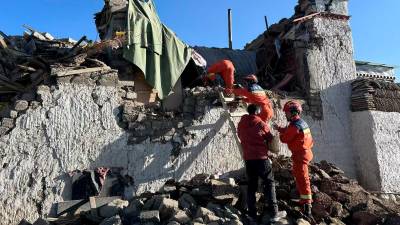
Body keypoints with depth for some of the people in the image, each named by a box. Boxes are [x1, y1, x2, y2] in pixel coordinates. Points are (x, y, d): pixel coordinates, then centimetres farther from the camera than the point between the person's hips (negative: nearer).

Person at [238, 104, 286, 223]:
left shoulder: (241, 124, 5)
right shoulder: (261, 124, -8)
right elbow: (270, 139, 2)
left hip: (248, 158, 5)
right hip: (261, 158, -4)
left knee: (251, 185, 12)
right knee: (269, 183, 7)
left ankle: (252, 214, 16)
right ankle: (274, 213, 7)